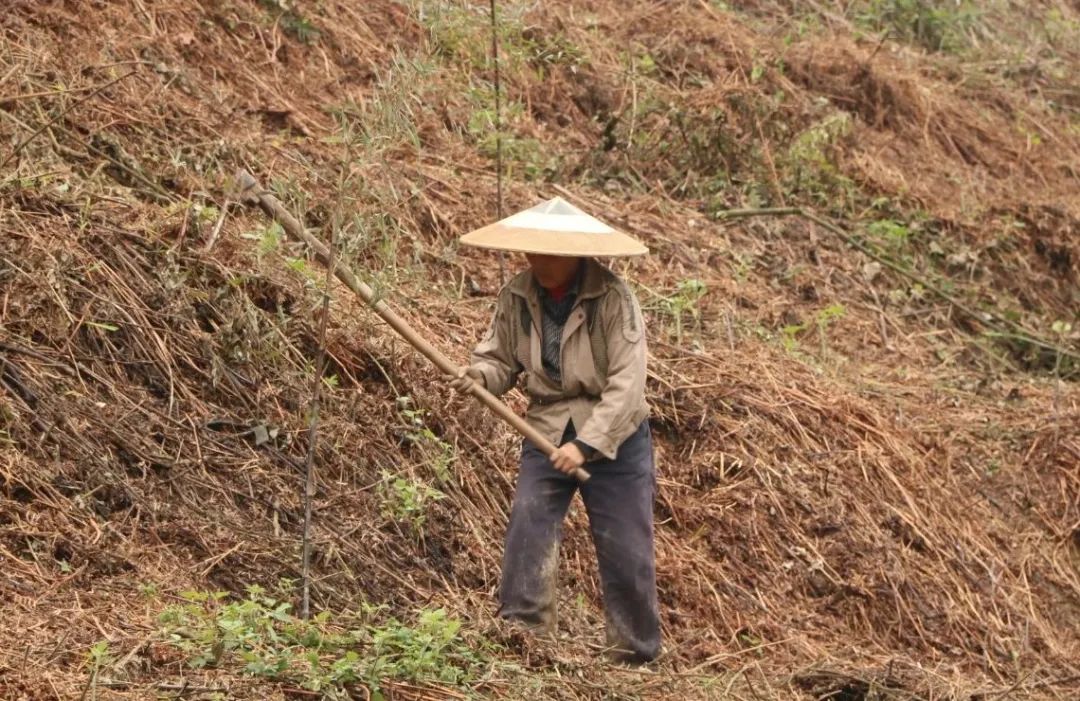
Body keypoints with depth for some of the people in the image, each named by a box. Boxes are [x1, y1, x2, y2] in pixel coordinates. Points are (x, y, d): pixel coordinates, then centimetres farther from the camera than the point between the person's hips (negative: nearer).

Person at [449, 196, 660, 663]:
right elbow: (499, 357, 4)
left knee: (625, 551, 4)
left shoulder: (613, 300, -19)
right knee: (527, 532, -12)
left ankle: (637, 655, 18)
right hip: (546, 434, 3)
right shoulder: (517, 297, -6)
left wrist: (586, 444, -28)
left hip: (614, 438, -3)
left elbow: (626, 383, -22)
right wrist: (479, 376, -20)